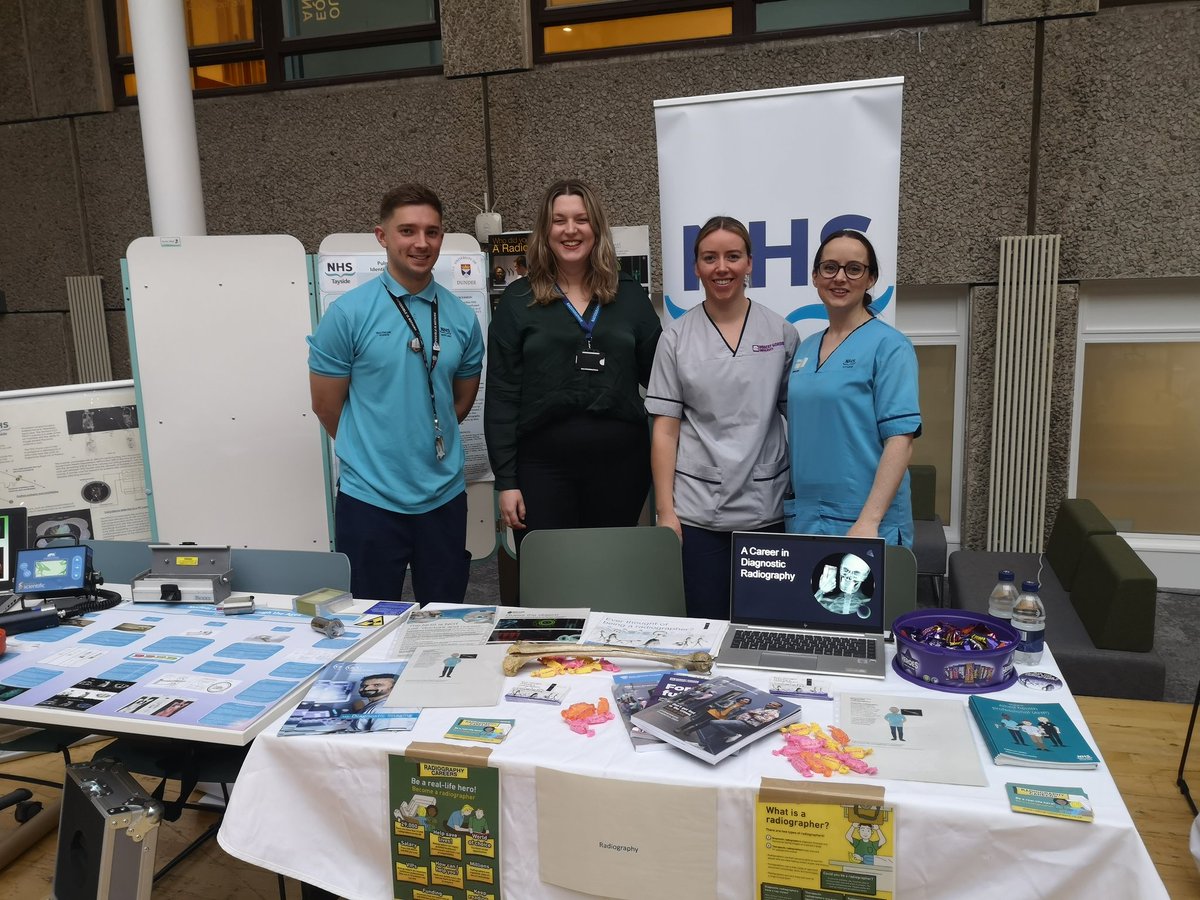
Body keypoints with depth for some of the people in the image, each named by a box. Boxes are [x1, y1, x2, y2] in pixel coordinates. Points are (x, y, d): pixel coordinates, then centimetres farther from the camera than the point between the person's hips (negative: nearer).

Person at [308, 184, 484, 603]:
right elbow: (326, 405, -1)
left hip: (444, 495, 3)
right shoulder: (348, 313, -8)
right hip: (370, 497, -3)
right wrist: (370, 453, 10)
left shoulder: (461, 317, 3)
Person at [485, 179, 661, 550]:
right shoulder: (518, 300, 2)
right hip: (543, 464, -2)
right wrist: (506, 480, -5)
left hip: (620, 461, 2)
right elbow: (501, 395, 0)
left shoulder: (629, 295, 7)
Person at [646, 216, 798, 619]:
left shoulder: (781, 333, 5)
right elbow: (665, 429, 0)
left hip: (766, 507, 1)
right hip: (697, 509, -1)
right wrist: (665, 511, -5)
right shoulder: (676, 337, 2)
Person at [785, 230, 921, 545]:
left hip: (861, 522, -6)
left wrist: (869, 522, -22)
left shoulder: (889, 345, -8)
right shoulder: (805, 348, 10)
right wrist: (796, 506, 9)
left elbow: (900, 440, -15)